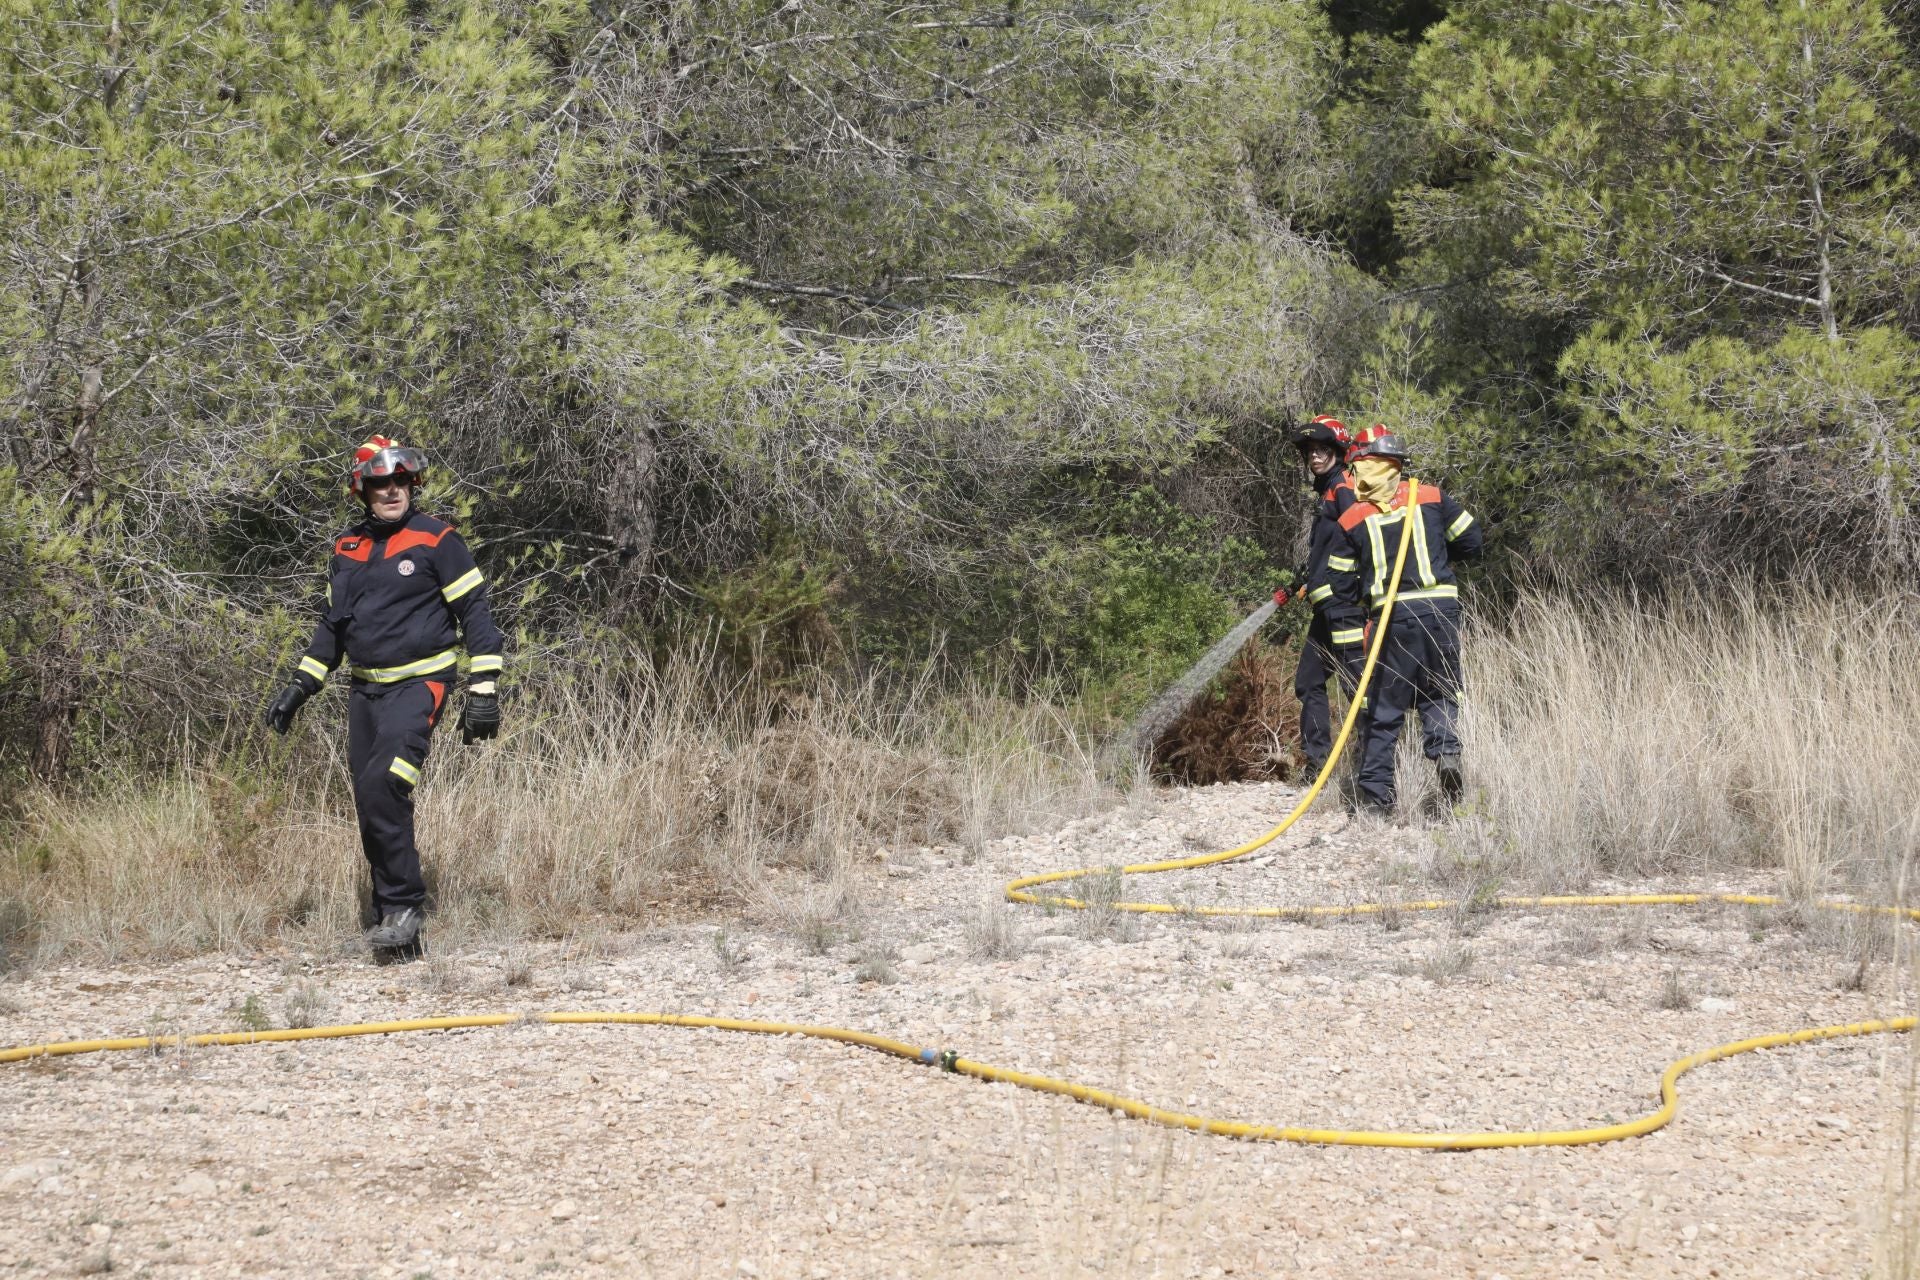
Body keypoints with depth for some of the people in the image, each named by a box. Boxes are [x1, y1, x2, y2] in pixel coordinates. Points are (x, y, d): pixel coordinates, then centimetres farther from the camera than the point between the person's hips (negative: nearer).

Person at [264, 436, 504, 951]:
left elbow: (475, 613, -5)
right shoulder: (346, 549, 12)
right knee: (372, 806, 4)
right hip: (364, 690, 6)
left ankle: (405, 905, -16)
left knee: (383, 785, -24)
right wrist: (300, 686, 17)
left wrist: (484, 690, -11)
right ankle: (393, 925, 10)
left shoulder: (436, 540, -5)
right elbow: (332, 623, 23)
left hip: (418, 685, -6)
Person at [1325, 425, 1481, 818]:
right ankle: (1445, 749, -14)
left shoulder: (1352, 520, 3)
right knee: (1439, 694, 14)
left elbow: (1342, 587, 6)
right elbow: (1470, 541, 9)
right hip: (1440, 609, 0)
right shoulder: (1431, 497, 3)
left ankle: (1375, 796, 8)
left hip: (1390, 617, 0)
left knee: (1383, 708, 8)